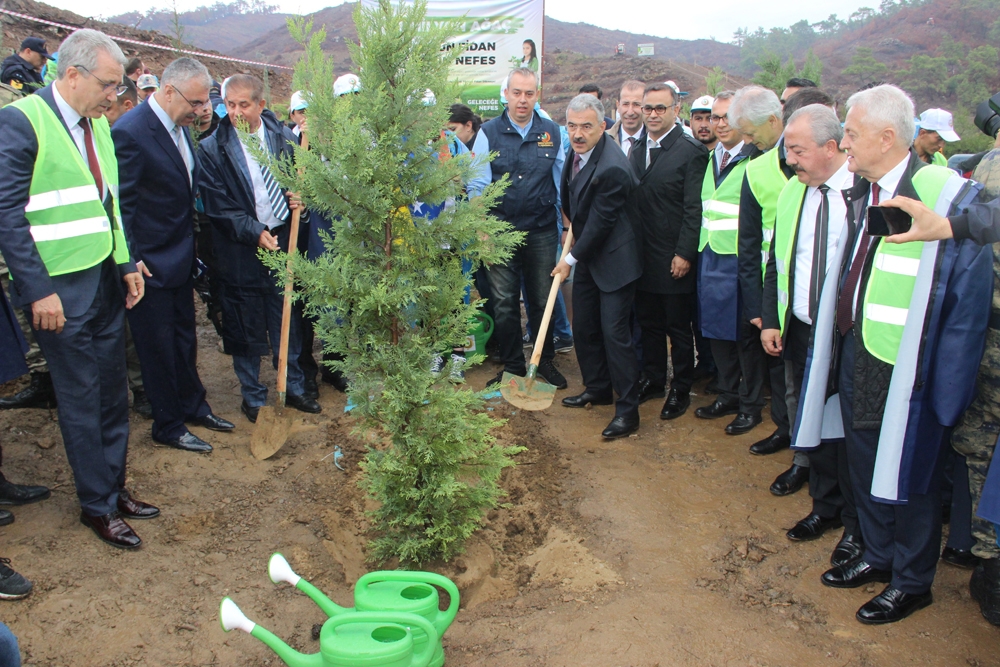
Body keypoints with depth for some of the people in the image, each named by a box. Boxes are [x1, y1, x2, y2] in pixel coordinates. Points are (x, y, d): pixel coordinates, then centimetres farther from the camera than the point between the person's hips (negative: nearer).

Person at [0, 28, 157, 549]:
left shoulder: (97, 122, 10)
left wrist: (127, 264, 11)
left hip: (107, 280, 7)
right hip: (61, 290, -7)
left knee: (112, 392, 14)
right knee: (81, 399, 4)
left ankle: (114, 487, 30)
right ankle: (96, 506, 19)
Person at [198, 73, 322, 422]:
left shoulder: (284, 138, 2)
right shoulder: (212, 150, -6)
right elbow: (218, 206, -8)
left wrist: (299, 202, -9)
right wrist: (255, 232, -17)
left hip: (283, 241, 2)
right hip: (240, 251, -2)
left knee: (288, 320, 11)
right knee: (245, 328, 7)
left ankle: (294, 388, 27)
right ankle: (253, 397, 23)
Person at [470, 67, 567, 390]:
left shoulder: (552, 133, 6)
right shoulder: (488, 132, 1)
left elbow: (563, 182, 9)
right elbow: (478, 185, 0)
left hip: (542, 232, 1)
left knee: (543, 300, 8)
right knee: (504, 303, 5)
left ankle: (545, 361, 24)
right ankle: (512, 366, 18)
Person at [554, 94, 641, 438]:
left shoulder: (612, 168, -27)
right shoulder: (578, 150, -1)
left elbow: (600, 222, -20)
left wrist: (571, 258, -10)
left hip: (613, 259, -9)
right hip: (587, 256, 9)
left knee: (614, 332, -7)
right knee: (583, 326, 15)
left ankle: (628, 409, 3)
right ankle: (597, 388, 33)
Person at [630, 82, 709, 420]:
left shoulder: (691, 151, -10)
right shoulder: (637, 150, 11)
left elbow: (694, 209, -13)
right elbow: (631, 201, 12)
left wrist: (684, 254, -17)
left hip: (674, 259, -6)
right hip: (642, 256, 6)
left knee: (678, 328, 6)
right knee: (648, 323, 15)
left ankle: (681, 390, 20)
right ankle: (652, 380, 30)